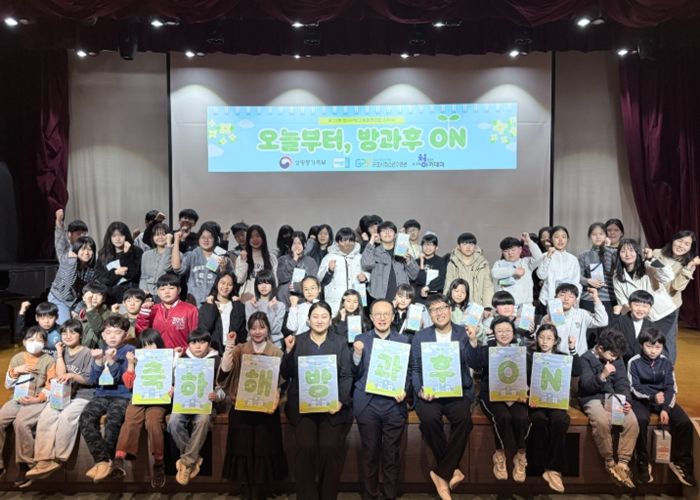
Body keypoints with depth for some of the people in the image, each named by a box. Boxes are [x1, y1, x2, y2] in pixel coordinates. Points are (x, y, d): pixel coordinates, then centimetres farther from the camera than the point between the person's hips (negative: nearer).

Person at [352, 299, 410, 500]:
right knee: (369, 453, 9)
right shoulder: (361, 339, 5)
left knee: (392, 455, 8)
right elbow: (356, 374, 2)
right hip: (367, 404, 0)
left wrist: (404, 390, -11)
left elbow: (407, 371, 7)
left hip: (394, 404, 0)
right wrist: (357, 354, -15)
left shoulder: (403, 340, 6)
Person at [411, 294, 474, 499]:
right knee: (429, 418, -31)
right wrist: (420, 390, -12)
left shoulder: (464, 334, 6)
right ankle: (451, 470, -6)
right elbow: (415, 369, 6)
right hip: (429, 391, 0)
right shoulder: (420, 336, 7)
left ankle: (441, 473, -14)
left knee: (464, 418, -31)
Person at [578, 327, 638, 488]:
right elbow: (586, 385, -13)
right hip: (593, 398, -5)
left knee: (632, 422, -24)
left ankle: (623, 464, -14)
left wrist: (626, 401, -11)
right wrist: (602, 376, -30)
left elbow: (622, 383, 7)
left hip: (614, 397, 5)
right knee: (602, 422, -35)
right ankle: (609, 461, -12)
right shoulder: (586, 358, -5)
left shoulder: (617, 359, 10)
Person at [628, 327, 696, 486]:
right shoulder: (634, 362, -9)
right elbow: (635, 388, -11)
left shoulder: (666, 362, 1)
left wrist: (666, 409, -15)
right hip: (641, 399, -4)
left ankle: (679, 461, 1)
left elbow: (671, 388, -1)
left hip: (664, 400, 4)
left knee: (685, 422, -19)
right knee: (641, 421, -33)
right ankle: (643, 463, -16)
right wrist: (653, 395, -29)